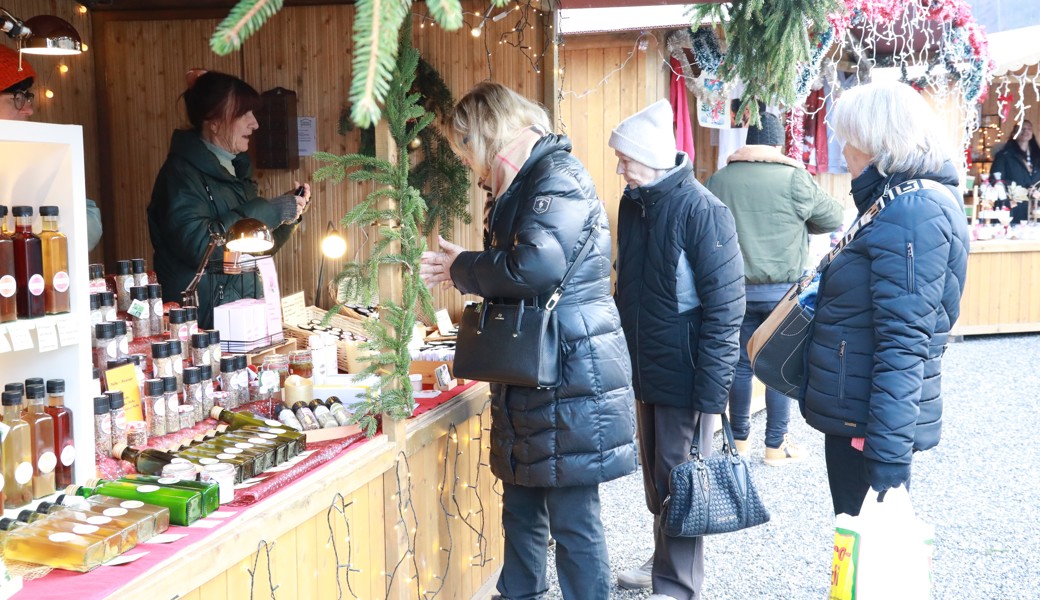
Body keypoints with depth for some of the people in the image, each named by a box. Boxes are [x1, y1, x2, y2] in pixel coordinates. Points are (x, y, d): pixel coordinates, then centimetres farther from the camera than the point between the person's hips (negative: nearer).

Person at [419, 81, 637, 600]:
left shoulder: (558, 177, -14)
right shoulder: (519, 183, 16)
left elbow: (535, 265, -29)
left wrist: (462, 269, -13)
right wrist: (461, 270, 7)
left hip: (569, 376, -10)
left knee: (573, 519, -1)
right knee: (521, 508, 17)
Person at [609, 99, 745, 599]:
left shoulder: (702, 210, -17)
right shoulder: (632, 204, 6)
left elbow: (724, 305, -18)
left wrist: (711, 390, -20)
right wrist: (627, 355, 15)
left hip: (685, 374, -7)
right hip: (646, 370, 7)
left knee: (680, 483, 1)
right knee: (656, 477, 18)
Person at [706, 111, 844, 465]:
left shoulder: (718, 180, -1)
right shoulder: (794, 178, -12)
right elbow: (834, 219, 0)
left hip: (735, 288, 3)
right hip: (783, 290, -3)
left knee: (740, 364, 13)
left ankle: (739, 439, 24)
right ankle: (776, 445, 13)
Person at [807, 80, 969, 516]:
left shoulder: (913, 211, -19)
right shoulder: (902, 203, 12)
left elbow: (903, 344, -25)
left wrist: (888, 455, -26)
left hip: (870, 422, -10)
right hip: (855, 413, 10)